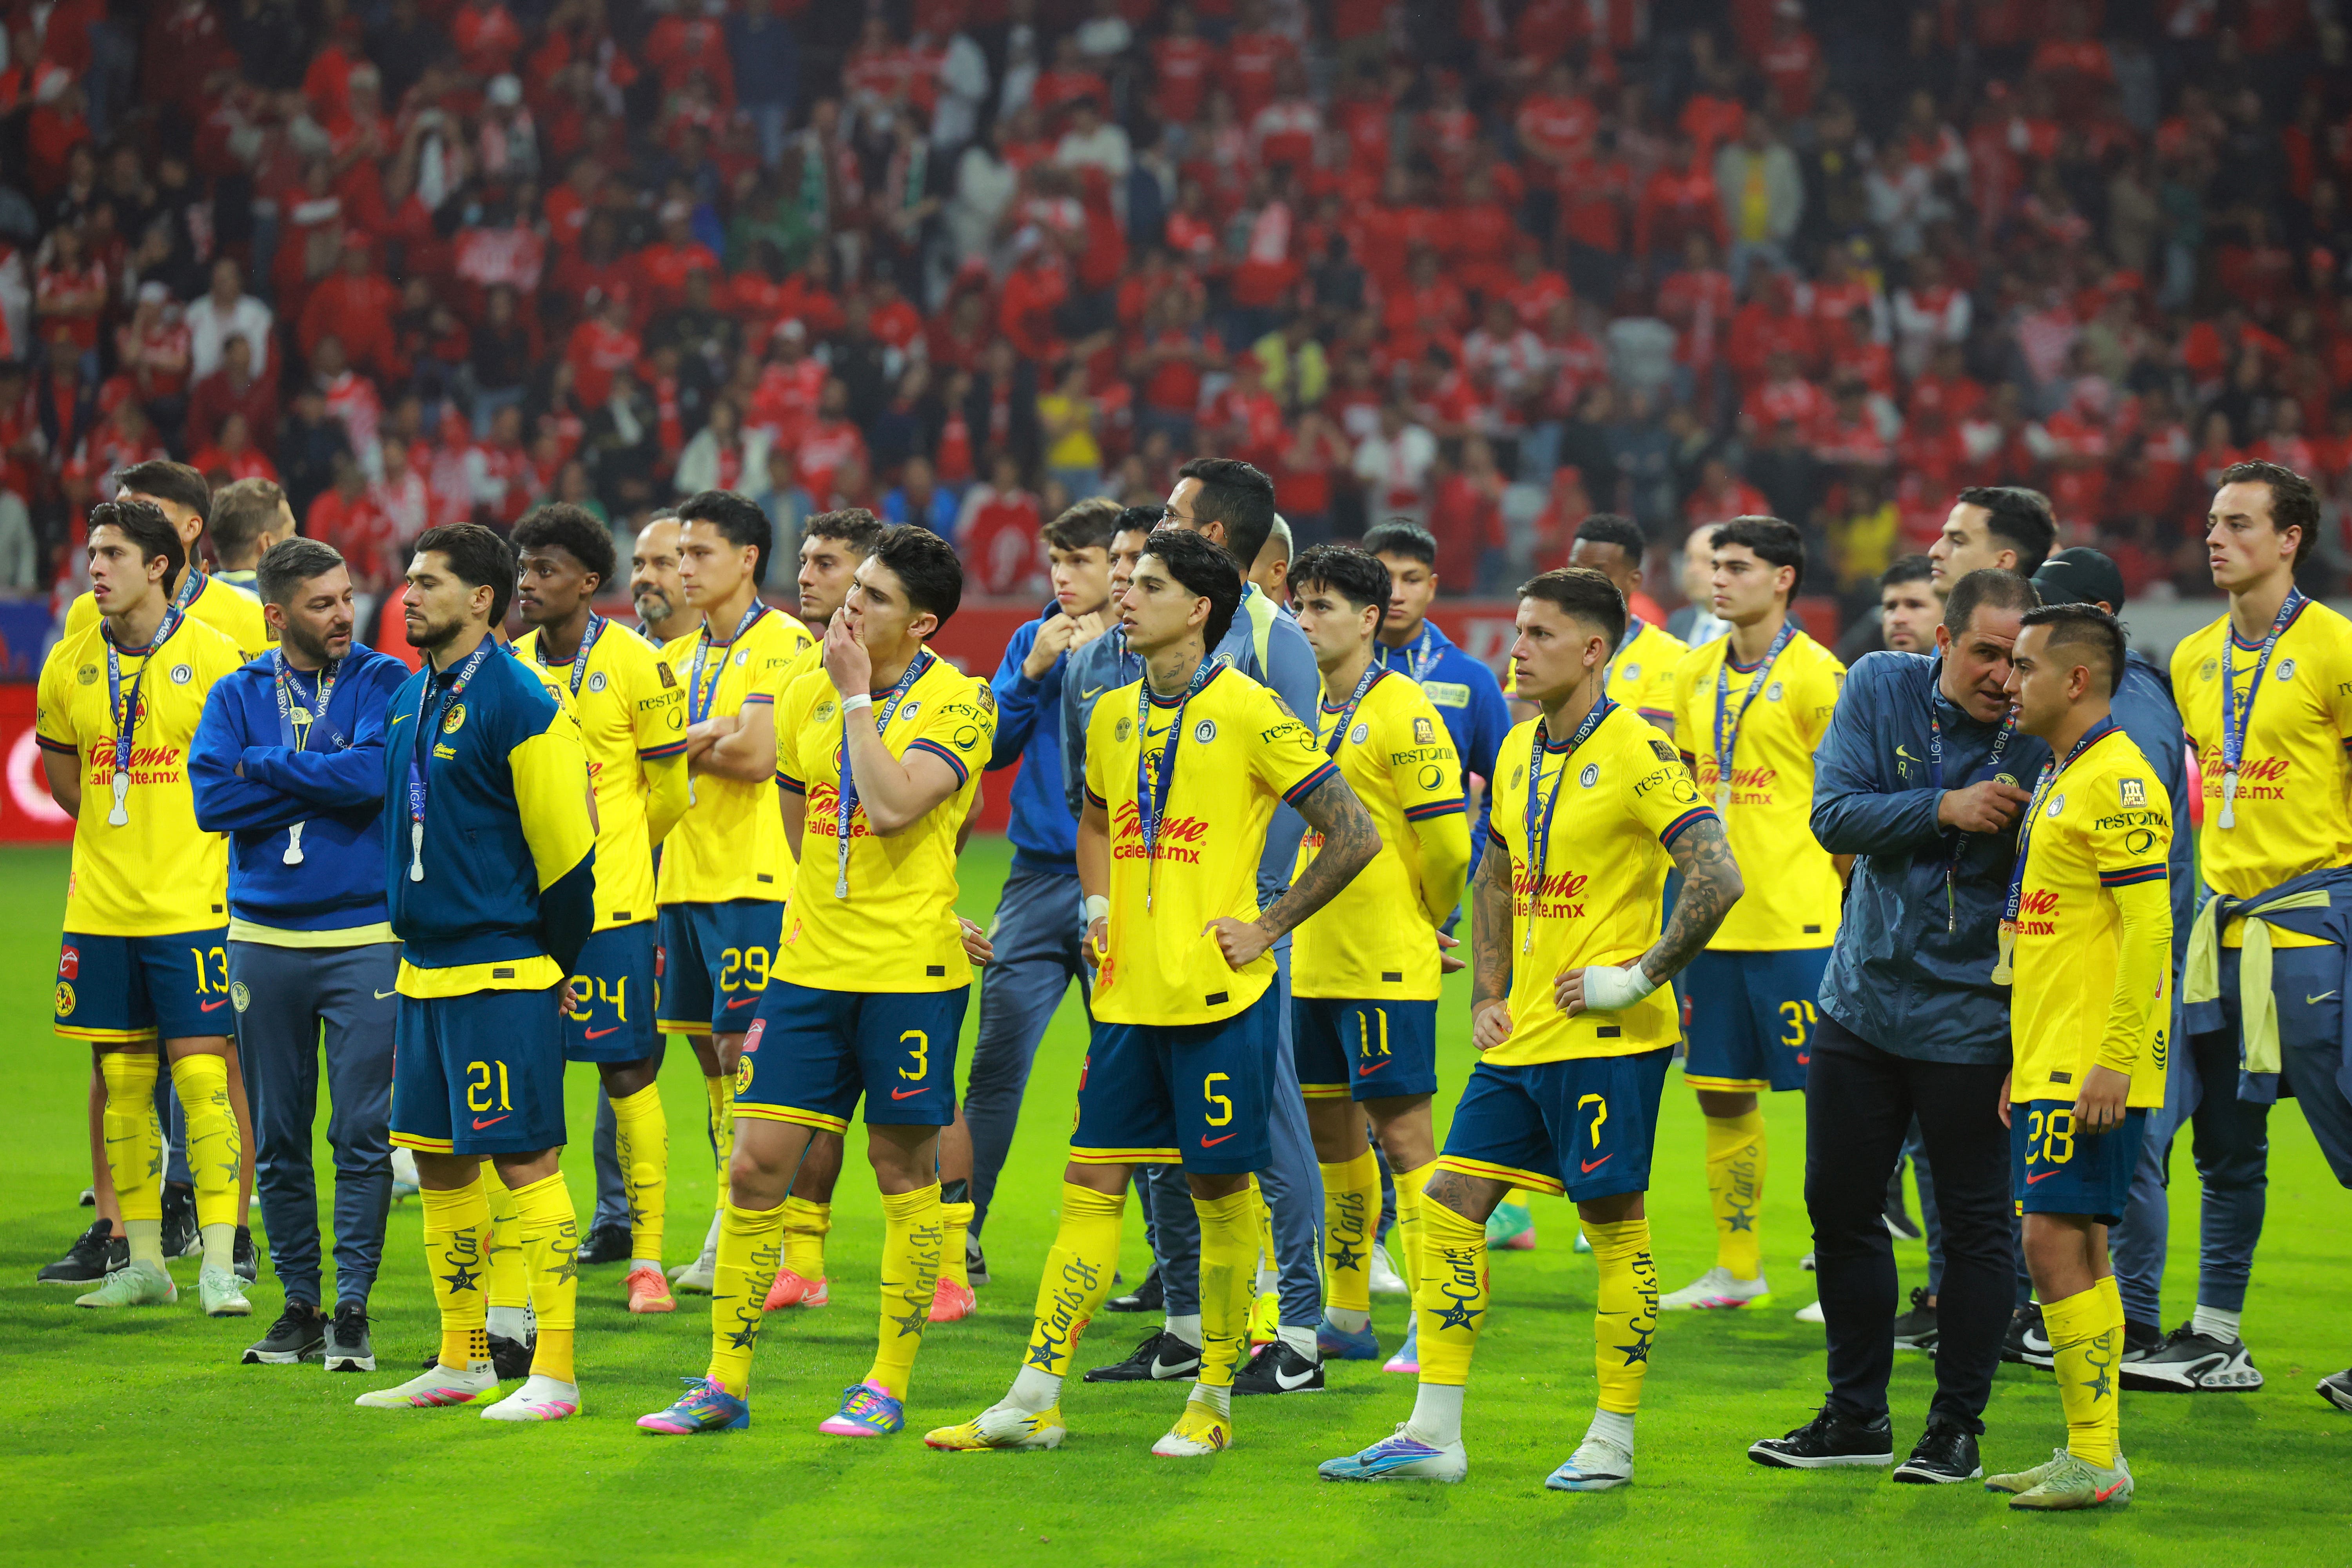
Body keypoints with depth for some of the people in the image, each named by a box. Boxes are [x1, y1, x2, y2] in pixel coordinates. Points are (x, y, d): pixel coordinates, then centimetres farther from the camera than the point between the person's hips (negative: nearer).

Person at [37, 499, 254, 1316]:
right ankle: (141, 1262, 15)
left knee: (202, 1074, -8)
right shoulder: (69, 663, 5)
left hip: (190, 905, -4)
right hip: (100, 905, 4)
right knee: (121, 1080, 7)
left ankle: (220, 1264, -6)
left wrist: (190, 849, 2)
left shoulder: (215, 655, -7)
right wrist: (116, 836, 13)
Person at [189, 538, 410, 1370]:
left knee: (363, 1132, -5)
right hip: (264, 940, 3)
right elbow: (213, 800, -7)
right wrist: (325, 784, -10)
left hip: (366, 938, -3)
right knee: (279, 1137, 7)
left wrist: (268, 765, -7)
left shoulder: (384, 683, 1)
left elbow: (376, 773, -17)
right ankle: (299, 1305, 15)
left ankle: (353, 1308, 0)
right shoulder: (237, 696, 7)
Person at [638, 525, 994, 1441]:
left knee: (904, 1169, 3)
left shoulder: (958, 704, -8)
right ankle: (726, 1383, 8)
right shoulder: (807, 695, 8)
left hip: (910, 971, -5)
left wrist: (856, 694, -16)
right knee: (754, 1166, 1)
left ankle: (888, 1383, 12)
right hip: (810, 963, 5)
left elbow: (892, 806, -24)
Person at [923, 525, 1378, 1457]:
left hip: (1219, 997, -6)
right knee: (1091, 1183, 4)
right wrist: (1096, 905, 14)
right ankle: (1035, 1402, 4)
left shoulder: (1249, 712, -9)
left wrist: (1268, 927, -8)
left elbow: (1353, 834, -8)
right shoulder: (1113, 716, 11)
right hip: (1128, 995, 6)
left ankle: (1214, 1400, 12)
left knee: (1219, 1189, 1)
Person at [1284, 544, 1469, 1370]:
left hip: (1388, 963, -8)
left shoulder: (1403, 711, -12)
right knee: (1330, 1129, 13)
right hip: (1317, 960, 8)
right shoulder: (1313, 709, 11)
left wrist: (1429, 923, 0)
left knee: (1402, 1132, -7)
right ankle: (1348, 1317, 22)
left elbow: (1448, 842, -14)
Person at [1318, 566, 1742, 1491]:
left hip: (1607, 1039, -8)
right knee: (1450, 1203, 4)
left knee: (1614, 1223, 0)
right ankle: (1433, 1435, 8)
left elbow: (1716, 879, -21)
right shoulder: (1520, 752, 12)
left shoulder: (1637, 753, -13)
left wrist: (1639, 977, -16)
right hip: (1522, 1035, 8)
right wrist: (1487, 997, 15)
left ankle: (1612, 1442, 9)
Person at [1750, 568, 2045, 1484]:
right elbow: (1834, 814, -9)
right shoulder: (1881, 688, -3)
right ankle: (1856, 1417, 24)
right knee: (1840, 1206, 11)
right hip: (1863, 997, 4)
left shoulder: (2039, 740, -13)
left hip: (1969, 1020, -4)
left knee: (1975, 1223, -1)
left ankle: (1957, 1426, 12)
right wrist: (1946, 810, -23)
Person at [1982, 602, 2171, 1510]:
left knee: (2057, 1244, -11)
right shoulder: (2057, 780, 18)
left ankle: (2095, 1460, -9)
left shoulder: (2118, 780, -13)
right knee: (2077, 1251, 11)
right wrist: (2026, 1059, 22)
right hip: (2053, 1062, 10)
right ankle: (2089, 1454, 15)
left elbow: (2148, 930, -20)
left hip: (2092, 1068, -10)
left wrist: (2114, 1061, -24)